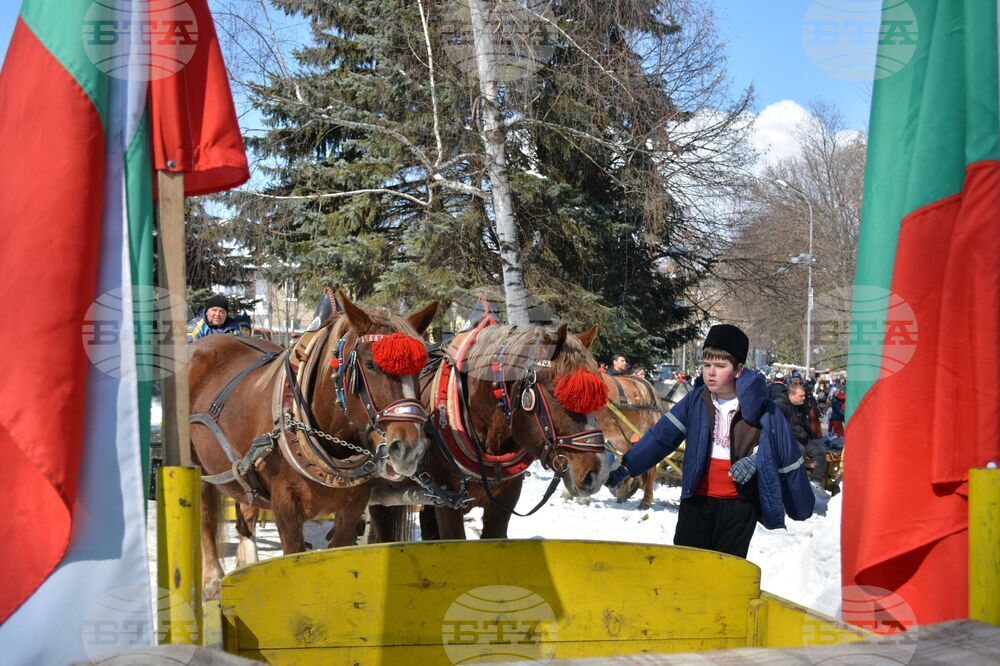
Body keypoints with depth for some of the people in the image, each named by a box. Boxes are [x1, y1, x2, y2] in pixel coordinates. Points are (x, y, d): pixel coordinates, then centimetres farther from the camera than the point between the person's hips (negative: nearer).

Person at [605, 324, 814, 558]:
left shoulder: (761, 409, -5)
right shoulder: (695, 401, 0)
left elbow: (787, 457, 3)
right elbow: (661, 436, -5)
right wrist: (624, 467, -12)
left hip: (739, 506, -2)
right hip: (698, 503, 2)